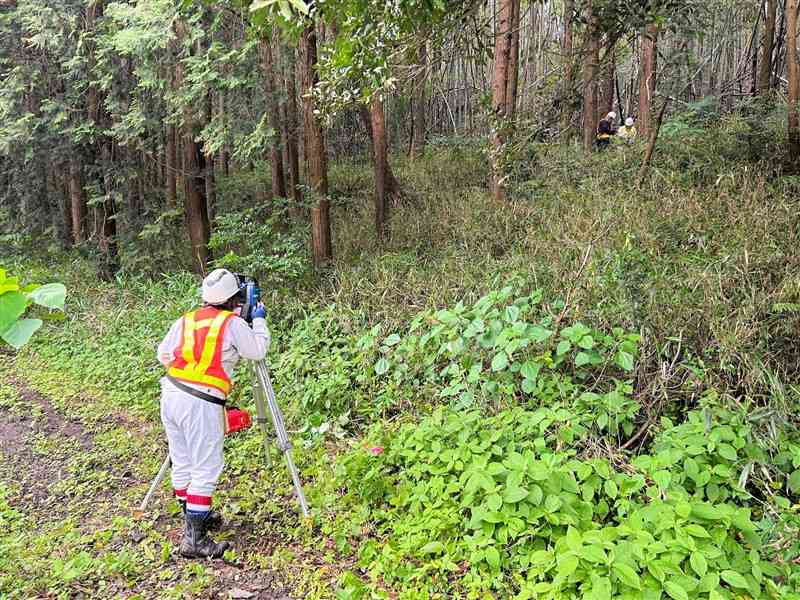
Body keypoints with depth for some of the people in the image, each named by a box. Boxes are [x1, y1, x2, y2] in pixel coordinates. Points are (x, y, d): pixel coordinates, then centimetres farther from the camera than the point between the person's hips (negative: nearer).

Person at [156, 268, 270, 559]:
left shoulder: (185, 320, 13)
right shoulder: (233, 323, -2)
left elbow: (163, 354, 16)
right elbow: (258, 351, 7)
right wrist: (259, 320, 19)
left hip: (171, 395, 7)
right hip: (201, 403, -7)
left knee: (182, 464, 17)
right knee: (206, 470, -1)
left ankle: (195, 517, 33)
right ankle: (194, 538, 0)